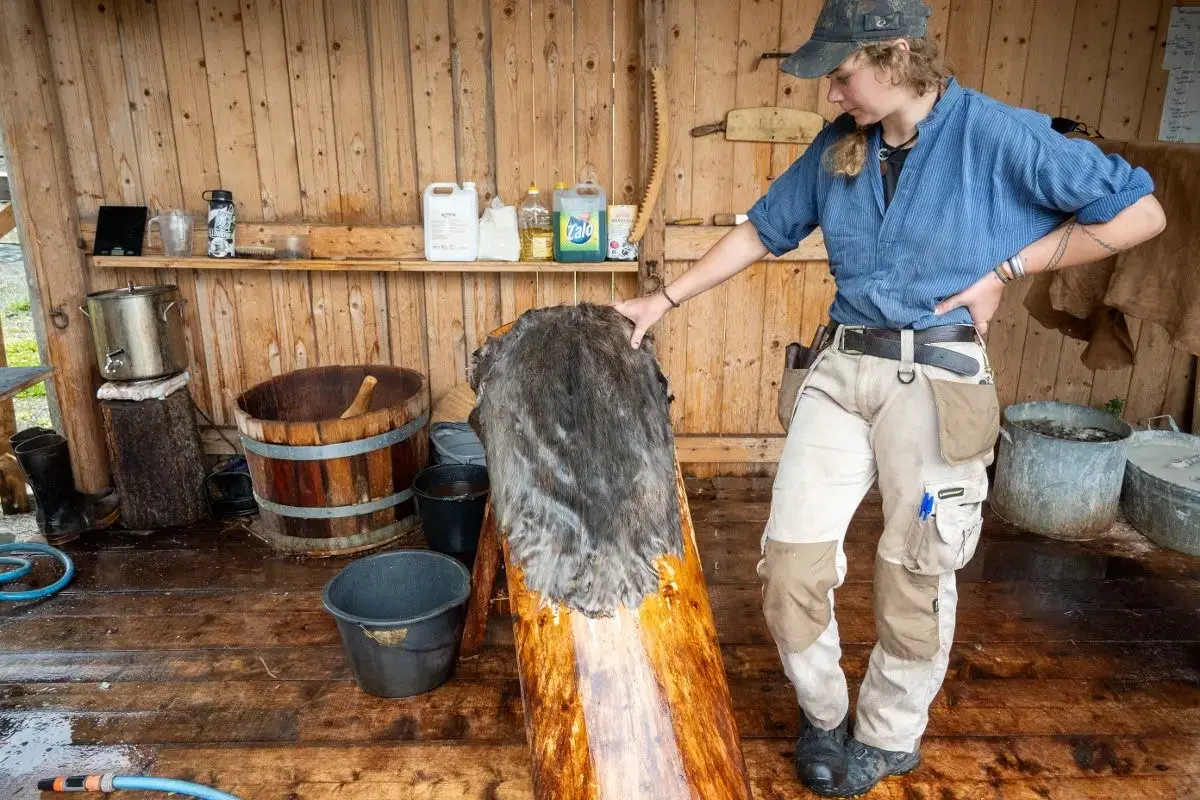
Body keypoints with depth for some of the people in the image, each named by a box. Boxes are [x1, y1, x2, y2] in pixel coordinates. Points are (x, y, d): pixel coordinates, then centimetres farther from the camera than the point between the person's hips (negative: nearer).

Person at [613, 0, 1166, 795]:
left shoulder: (997, 134, -7)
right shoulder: (838, 147, 6)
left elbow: (1140, 213, -2)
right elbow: (761, 231, 14)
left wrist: (1005, 269, -6)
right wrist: (664, 299, 10)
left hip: (935, 378, -4)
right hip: (841, 370, 4)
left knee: (915, 576, 8)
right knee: (791, 562, 1)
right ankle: (823, 714, 28)